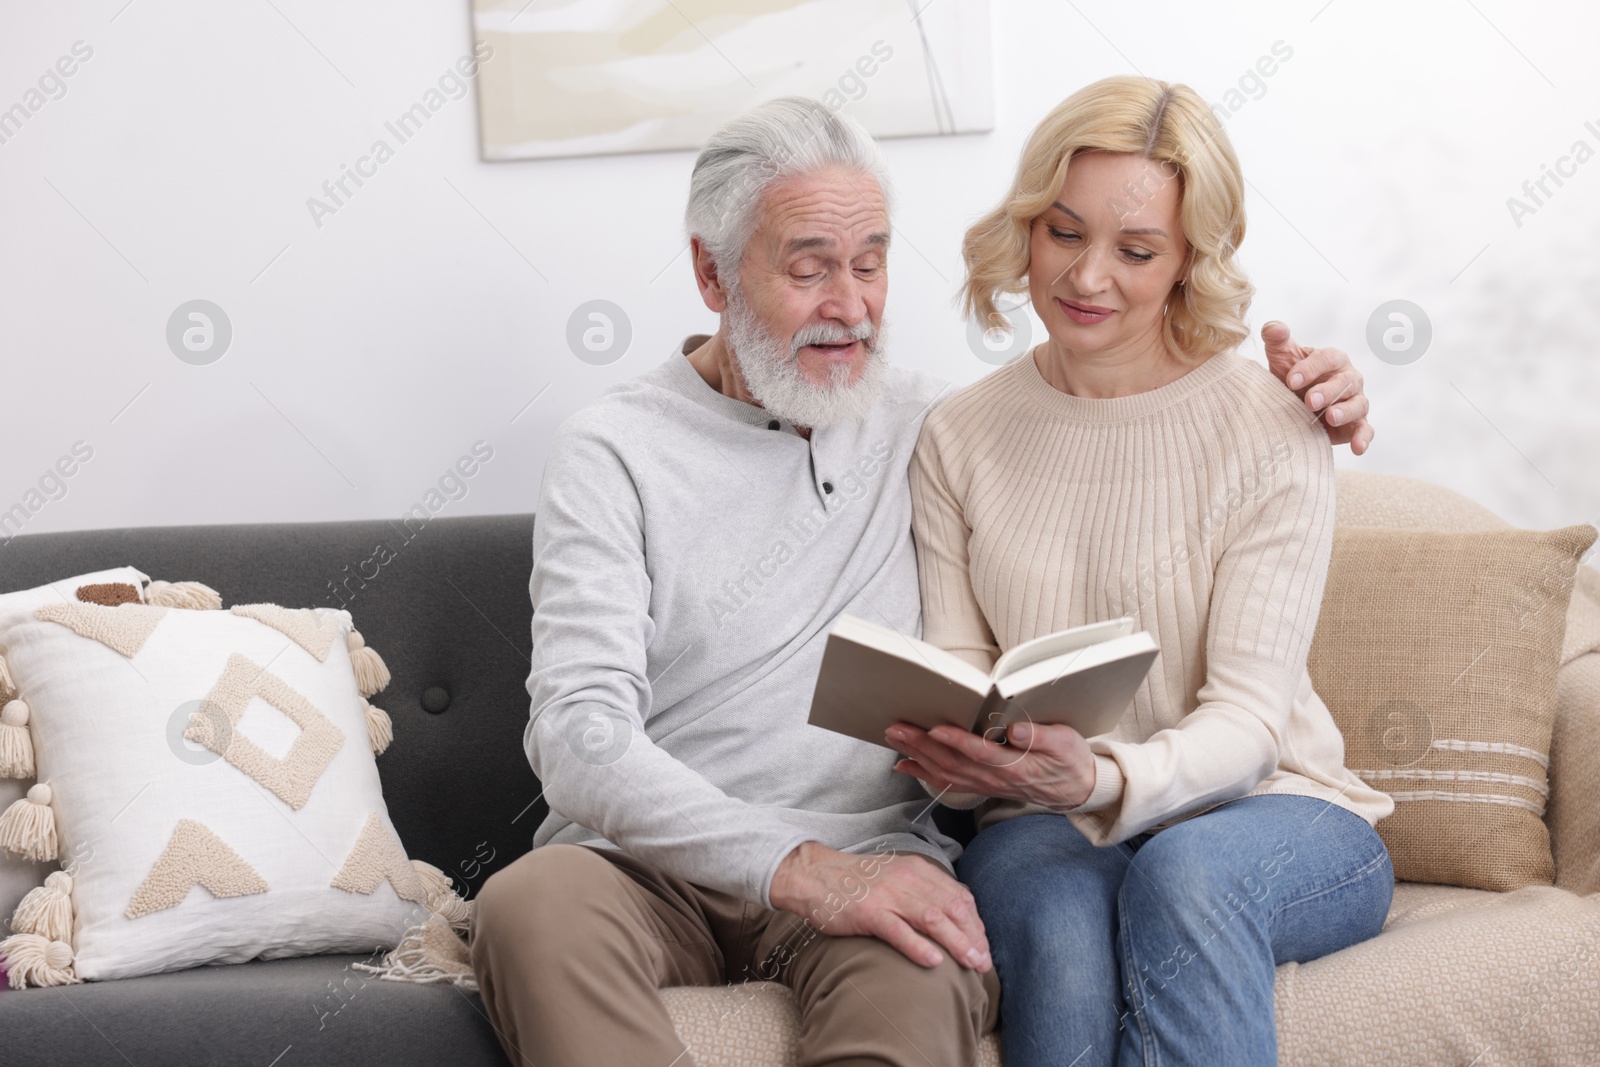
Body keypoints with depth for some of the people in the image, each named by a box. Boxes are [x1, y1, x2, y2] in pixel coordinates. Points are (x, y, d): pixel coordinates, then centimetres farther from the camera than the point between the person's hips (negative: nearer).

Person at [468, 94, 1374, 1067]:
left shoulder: (927, 428, 15)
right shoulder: (616, 453, 2)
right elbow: (581, 739, -10)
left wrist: (1291, 403, 8)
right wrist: (798, 870, -23)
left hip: (871, 853, 1)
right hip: (650, 865, 0)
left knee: (922, 979, -37)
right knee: (529, 910, -37)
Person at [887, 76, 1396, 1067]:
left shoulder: (1273, 431, -6)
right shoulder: (959, 440, 6)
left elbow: (1247, 717, -12)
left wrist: (1104, 779, -32)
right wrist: (947, 749, -22)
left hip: (1273, 810, -1)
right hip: (1050, 830, 2)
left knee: (1182, 871, -37)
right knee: (1060, 919, -34)